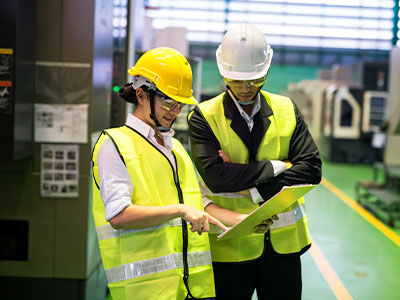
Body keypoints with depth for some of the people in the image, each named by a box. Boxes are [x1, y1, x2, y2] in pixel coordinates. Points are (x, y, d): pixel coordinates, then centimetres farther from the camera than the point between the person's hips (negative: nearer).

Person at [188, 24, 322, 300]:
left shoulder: (287, 110, 4)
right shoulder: (204, 117, -6)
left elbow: (311, 169, -5)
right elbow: (215, 177, -20)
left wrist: (255, 190, -15)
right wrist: (277, 166, -14)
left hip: (283, 242, 3)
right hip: (230, 245, -2)